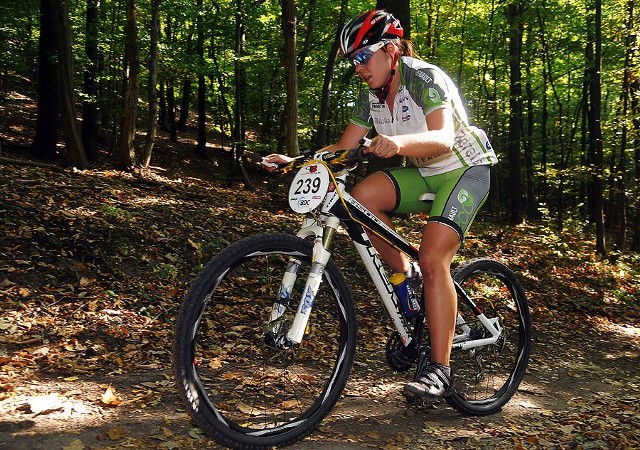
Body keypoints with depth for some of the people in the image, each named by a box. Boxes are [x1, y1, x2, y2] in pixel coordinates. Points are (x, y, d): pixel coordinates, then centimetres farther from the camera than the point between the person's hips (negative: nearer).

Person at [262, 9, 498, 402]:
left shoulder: (425, 78, -21)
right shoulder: (373, 94, 0)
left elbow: (443, 139, -37)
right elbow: (343, 149, 0)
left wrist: (399, 142, -57)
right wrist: (295, 161, -14)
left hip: (464, 169, -7)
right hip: (423, 173, 7)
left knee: (432, 261, -22)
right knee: (362, 197, -20)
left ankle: (440, 370, -14)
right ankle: (404, 276, -2)